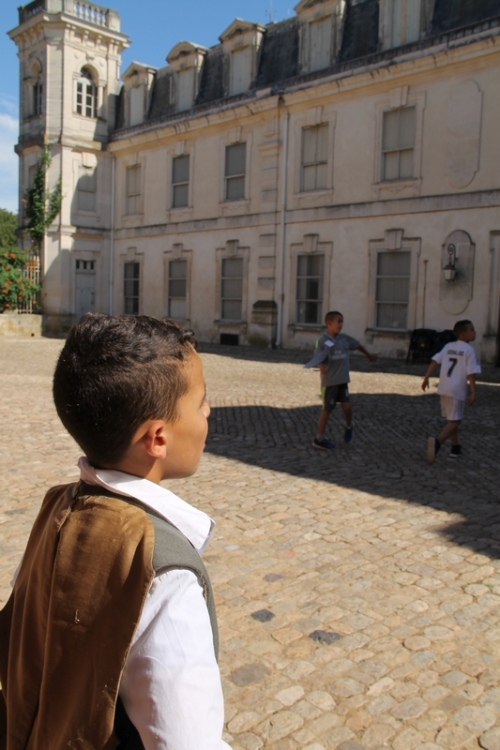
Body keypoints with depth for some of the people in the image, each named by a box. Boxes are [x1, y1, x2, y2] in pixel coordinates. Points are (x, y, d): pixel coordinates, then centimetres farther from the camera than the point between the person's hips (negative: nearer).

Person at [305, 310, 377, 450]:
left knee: (346, 407, 1)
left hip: (343, 380, 5)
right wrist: (321, 366, -43)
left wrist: (368, 355, 34)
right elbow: (318, 359, -20)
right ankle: (319, 439, 15)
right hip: (329, 381, -4)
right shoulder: (323, 341, -13)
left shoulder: (344, 338, 3)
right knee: (327, 409, 3)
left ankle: (348, 427, 33)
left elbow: (357, 345, 20)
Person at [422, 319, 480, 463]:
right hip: (458, 390, -7)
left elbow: (434, 361, 4)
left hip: (444, 388, 7)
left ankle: (456, 447, 29)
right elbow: (471, 373, -13)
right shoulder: (469, 350, -8)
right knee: (454, 421, -5)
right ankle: (437, 442, -27)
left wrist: (426, 378, 8)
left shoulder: (448, 347, 11)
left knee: (453, 419, 21)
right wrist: (473, 392, -11)